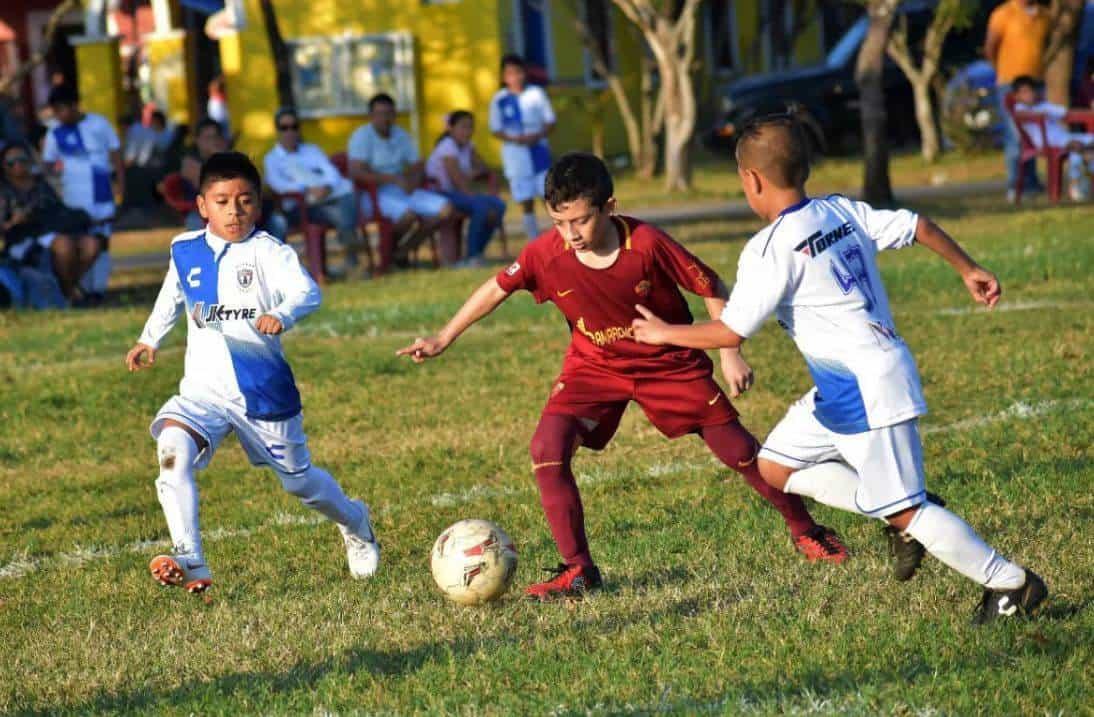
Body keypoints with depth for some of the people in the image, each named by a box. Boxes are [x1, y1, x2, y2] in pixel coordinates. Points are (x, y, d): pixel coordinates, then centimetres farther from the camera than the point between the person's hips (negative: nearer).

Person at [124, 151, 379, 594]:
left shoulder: (267, 251, -12)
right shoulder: (185, 251, 4)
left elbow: (307, 292, -29)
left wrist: (282, 316, -48)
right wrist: (149, 340, 30)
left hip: (263, 391, -3)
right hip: (203, 390, 3)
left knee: (298, 480, 16)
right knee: (171, 449, -27)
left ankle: (355, 524, 50)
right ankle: (191, 565, -29)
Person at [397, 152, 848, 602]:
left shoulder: (647, 243, -28)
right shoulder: (546, 253, -21)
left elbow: (711, 288, -15)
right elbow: (498, 288, -4)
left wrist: (730, 354, -16)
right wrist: (444, 339, -4)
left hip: (669, 361, -2)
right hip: (594, 366, 2)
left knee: (738, 450, 2)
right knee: (547, 451, -20)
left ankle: (805, 531, 27)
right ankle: (578, 569, -8)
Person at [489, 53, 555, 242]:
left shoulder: (536, 93, 0)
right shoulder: (500, 99, -1)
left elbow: (550, 122, 4)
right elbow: (496, 129, 1)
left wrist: (537, 136, -14)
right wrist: (513, 139, -17)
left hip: (539, 150, 0)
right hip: (515, 155, 0)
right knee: (526, 203, 3)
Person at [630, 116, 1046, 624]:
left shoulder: (770, 249, -17)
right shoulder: (843, 211, 6)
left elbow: (731, 332, -16)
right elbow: (918, 227, 9)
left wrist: (664, 333, -1)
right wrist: (969, 270, 23)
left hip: (867, 391, -9)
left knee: (905, 508, -4)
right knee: (774, 465, 15)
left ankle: (1010, 583, 3)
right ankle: (904, 520, 14)